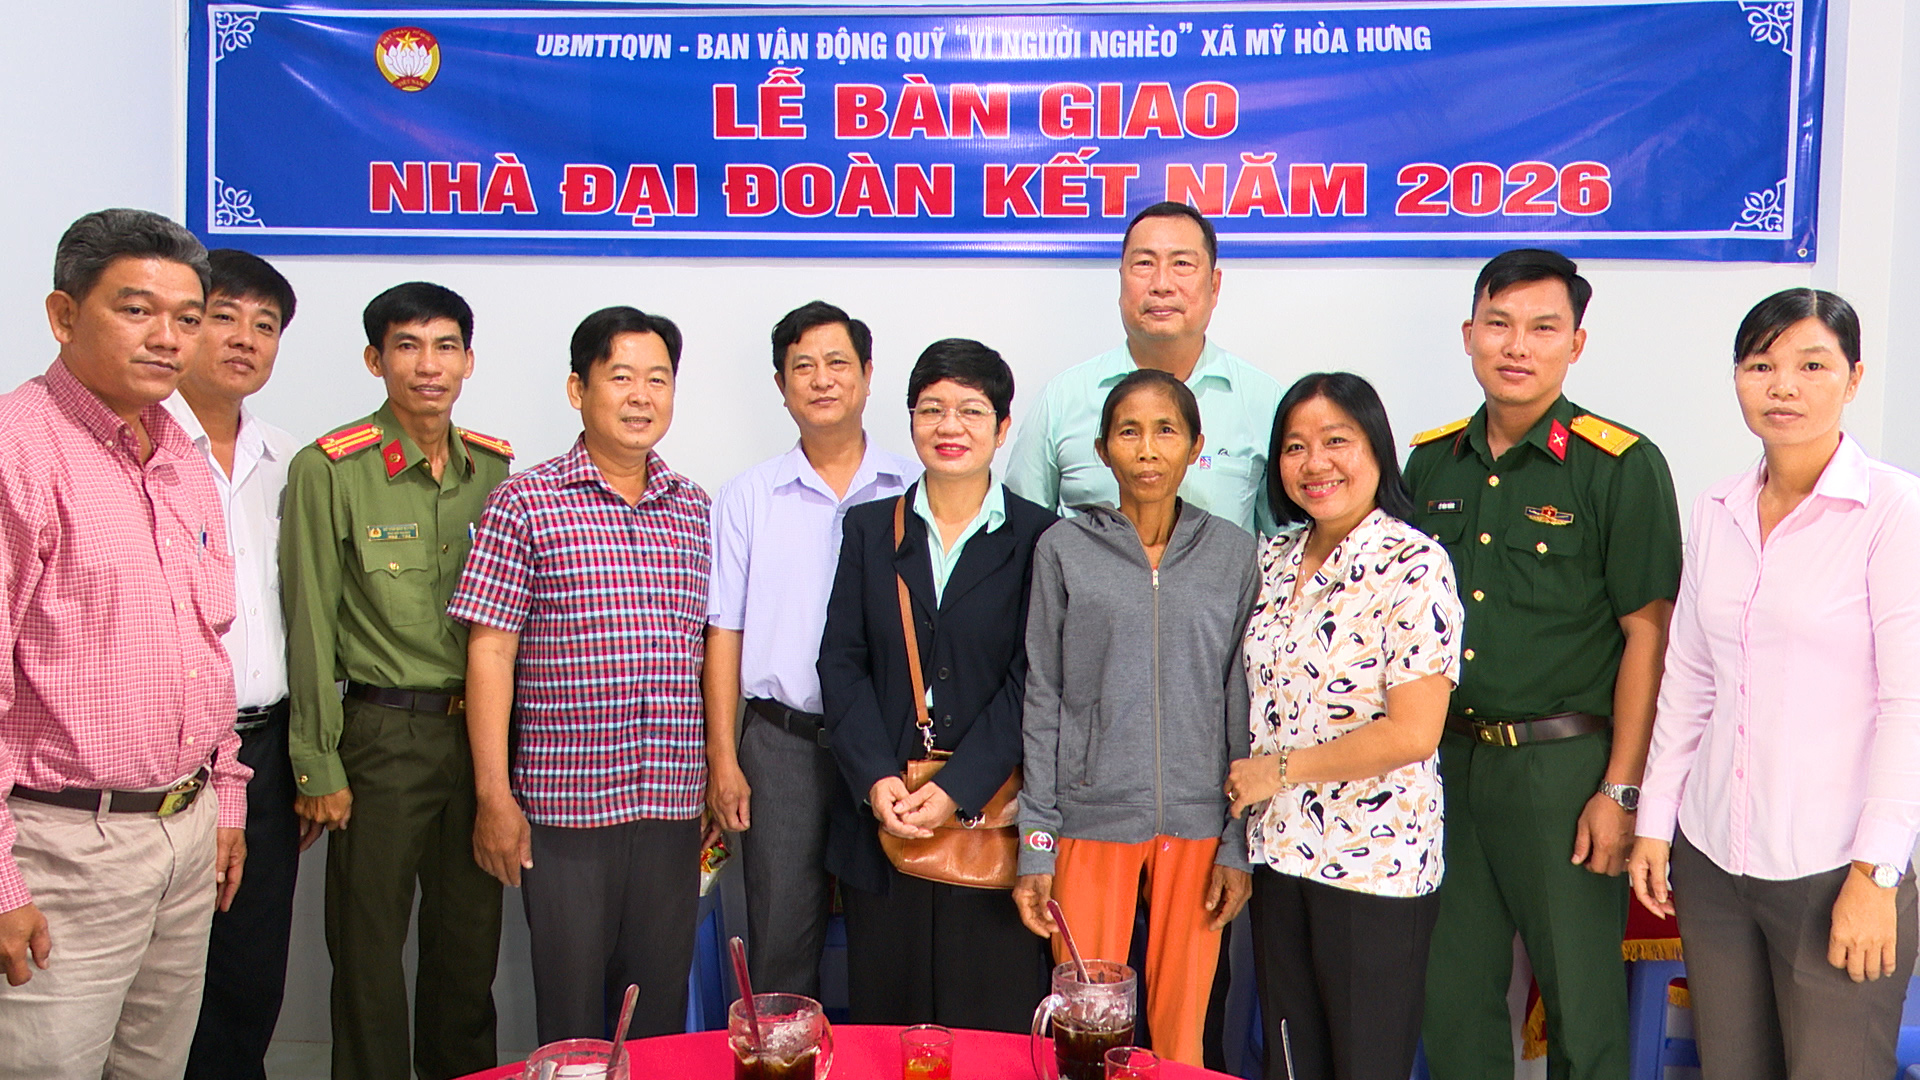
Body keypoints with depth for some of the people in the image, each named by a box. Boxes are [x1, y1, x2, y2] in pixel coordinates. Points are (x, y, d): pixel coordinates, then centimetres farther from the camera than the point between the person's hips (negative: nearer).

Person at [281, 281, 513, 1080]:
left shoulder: (495, 467, 7)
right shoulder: (328, 469, -7)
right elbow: (310, 628, -7)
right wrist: (317, 765, -7)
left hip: (480, 727, 4)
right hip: (383, 734, -4)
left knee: (472, 937, 14)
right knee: (370, 946, 6)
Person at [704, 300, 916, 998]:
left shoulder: (911, 492, 4)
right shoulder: (748, 498, 6)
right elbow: (723, 631, 5)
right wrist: (722, 758, -1)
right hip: (783, 739, 0)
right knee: (780, 939, 5)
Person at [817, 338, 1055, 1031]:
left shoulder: (1038, 538, 1)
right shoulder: (869, 528, 10)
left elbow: (1030, 681, -5)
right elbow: (841, 663, 4)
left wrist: (957, 789, -14)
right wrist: (876, 778, -9)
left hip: (988, 815, -2)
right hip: (879, 817, 2)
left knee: (993, 1021, 2)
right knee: (883, 1012, 9)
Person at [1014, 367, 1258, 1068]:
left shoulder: (1231, 552, 5)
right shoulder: (1064, 550, 1)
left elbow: (1242, 703, 6)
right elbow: (1042, 703, 2)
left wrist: (1238, 844, 3)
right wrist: (1036, 845, -1)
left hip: (1197, 826, 1)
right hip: (1090, 822, -1)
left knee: (1181, 1028, 8)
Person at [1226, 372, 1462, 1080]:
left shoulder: (1414, 565, -13)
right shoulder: (1275, 561, 8)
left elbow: (1412, 734, -19)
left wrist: (1280, 769, -12)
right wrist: (1243, 788, 3)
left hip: (1375, 860, -6)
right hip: (1279, 852, 6)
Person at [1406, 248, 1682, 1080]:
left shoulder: (1623, 466, -7)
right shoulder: (1431, 463, 8)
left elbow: (1648, 632, -9)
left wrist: (1621, 790, -12)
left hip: (1564, 763, -5)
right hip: (1448, 759, 5)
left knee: (1581, 1001, 6)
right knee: (1452, 995, 13)